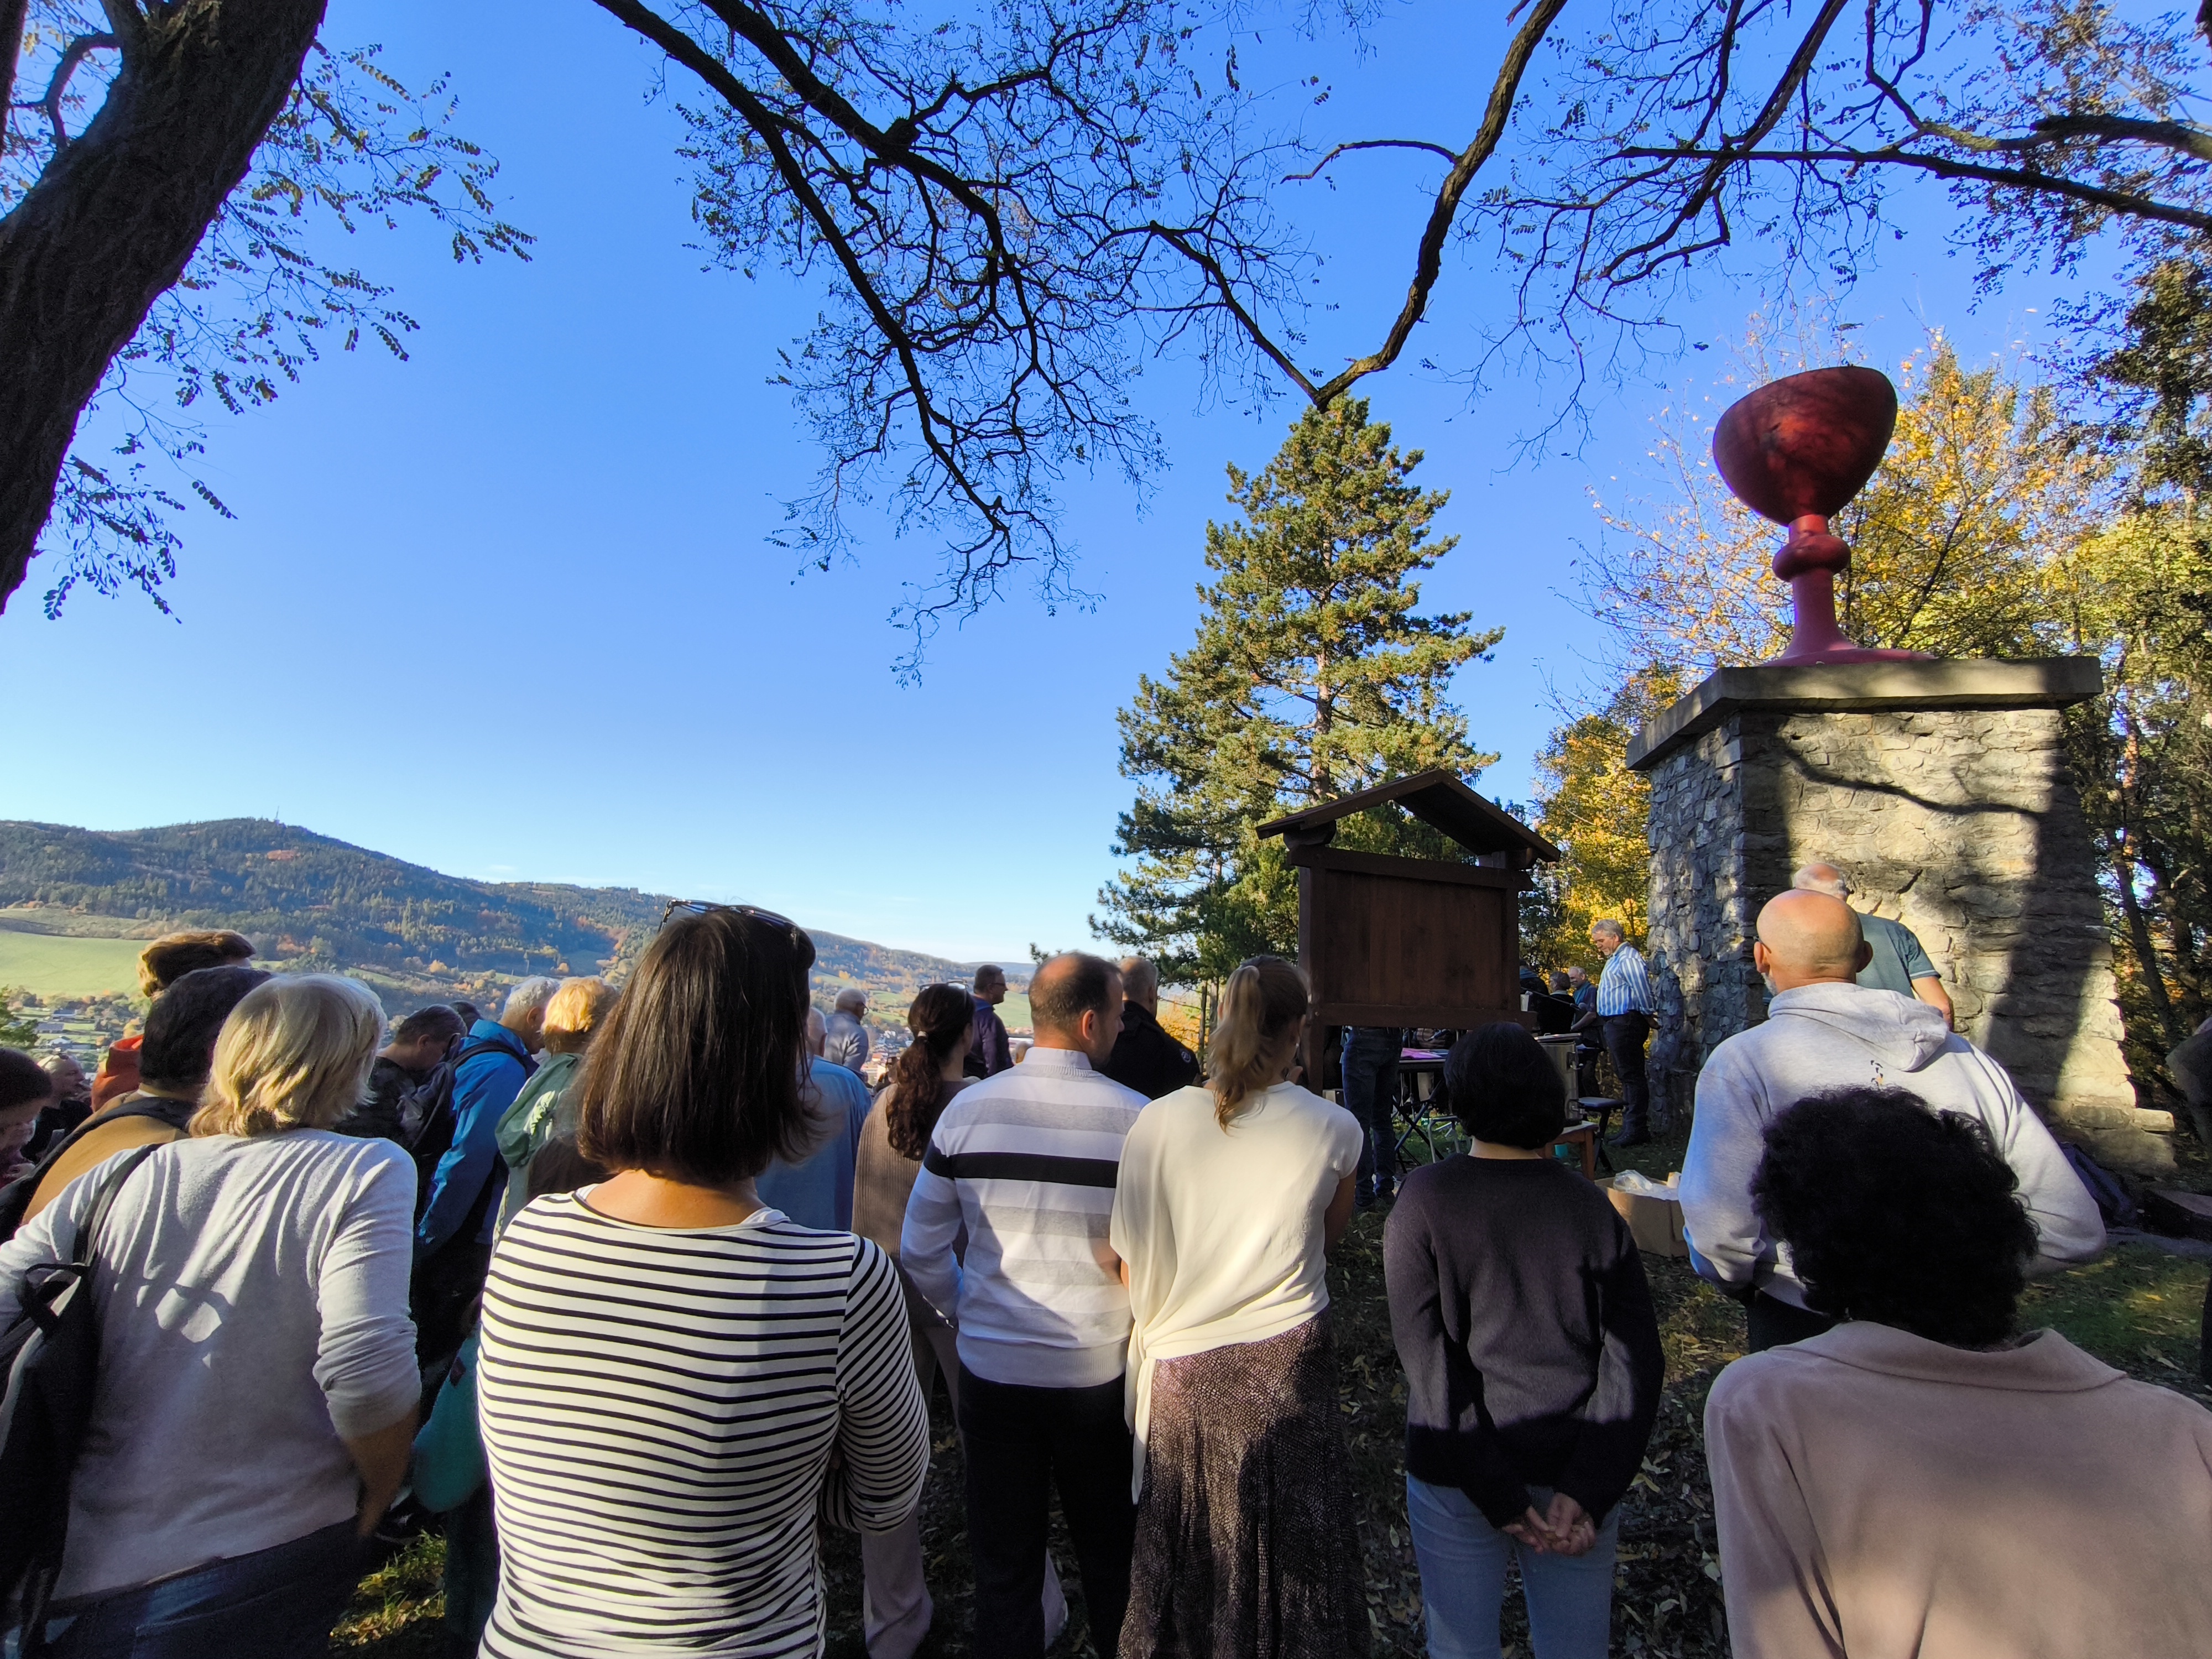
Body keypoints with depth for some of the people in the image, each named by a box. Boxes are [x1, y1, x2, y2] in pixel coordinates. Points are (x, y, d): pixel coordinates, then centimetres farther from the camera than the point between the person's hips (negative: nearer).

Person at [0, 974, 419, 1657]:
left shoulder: (121, 1178, -4)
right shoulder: (366, 1172, -19)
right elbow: (366, 1371, -25)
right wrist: (379, 1498, -6)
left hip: (75, 1576, 5)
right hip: (261, 1567, -5)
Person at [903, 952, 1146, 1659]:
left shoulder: (967, 1109, -10)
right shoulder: (1136, 1117, -17)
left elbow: (920, 1251, -2)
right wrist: (1143, 1332, 6)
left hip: (991, 1368, 2)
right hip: (1101, 1372, -1)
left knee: (1003, 1564, 21)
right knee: (1109, 1554, 23)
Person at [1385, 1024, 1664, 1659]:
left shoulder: (1425, 1200, -12)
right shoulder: (1593, 1208, -4)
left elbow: (1425, 1358, -14)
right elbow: (1634, 1362, -8)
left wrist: (1496, 1493, -10)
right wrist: (1585, 1491, -11)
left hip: (1455, 1475, -2)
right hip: (1576, 1473, 3)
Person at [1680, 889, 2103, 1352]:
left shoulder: (1742, 1062, -19)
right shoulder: (1968, 1057, -4)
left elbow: (1719, 1232, -26)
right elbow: (2075, 1230, -1)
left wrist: (1743, 1284, -5)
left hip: (1803, 1333, -4)